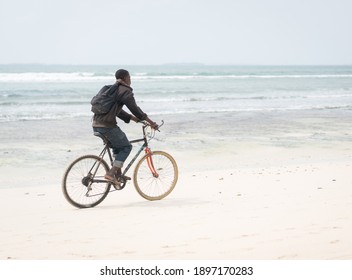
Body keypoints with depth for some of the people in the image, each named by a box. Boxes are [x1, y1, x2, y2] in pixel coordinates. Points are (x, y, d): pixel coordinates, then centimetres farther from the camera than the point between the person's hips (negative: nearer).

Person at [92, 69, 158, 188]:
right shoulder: (125, 91, -4)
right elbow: (135, 109, -8)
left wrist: (133, 118, 27)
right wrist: (151, 122, -3)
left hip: (96, 124, 9)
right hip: (107, 125, -9)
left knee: (118, 145, 26)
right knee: (126, 147, 4)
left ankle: (118, 174, 23)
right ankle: (111, 173, -8)